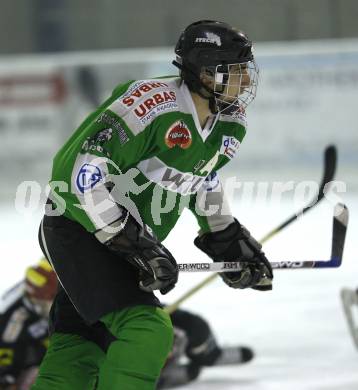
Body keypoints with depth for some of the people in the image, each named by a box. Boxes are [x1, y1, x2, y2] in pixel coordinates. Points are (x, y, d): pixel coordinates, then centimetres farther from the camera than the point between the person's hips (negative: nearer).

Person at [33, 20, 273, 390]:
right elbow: (84, 173, -29)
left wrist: (227, 240, 13)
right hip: (78, 230, -9)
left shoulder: (227, 125, 0)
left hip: (131, 238, 9)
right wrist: (134, 244, -29)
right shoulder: (154, 106, -28)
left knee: (76, 351, 16)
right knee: (148, 331, -22)